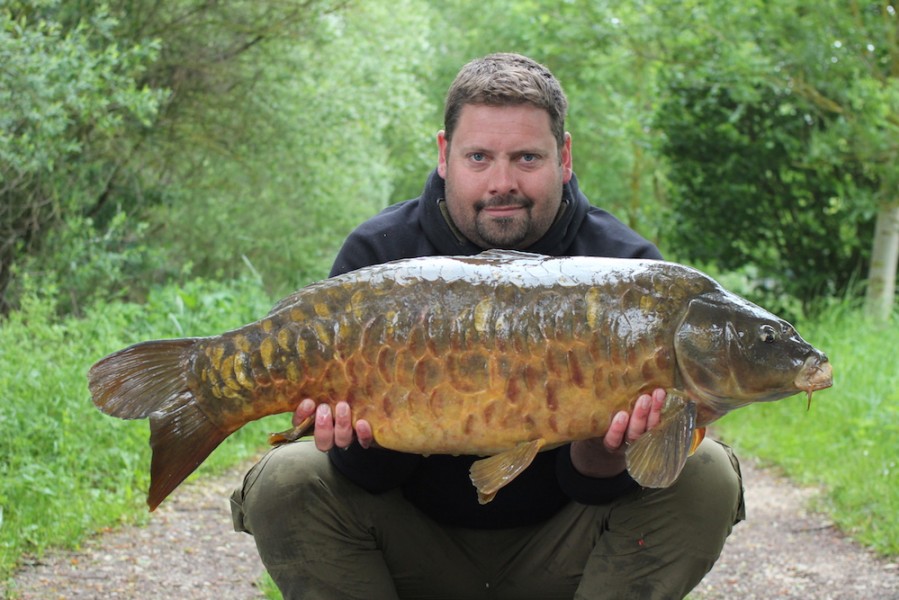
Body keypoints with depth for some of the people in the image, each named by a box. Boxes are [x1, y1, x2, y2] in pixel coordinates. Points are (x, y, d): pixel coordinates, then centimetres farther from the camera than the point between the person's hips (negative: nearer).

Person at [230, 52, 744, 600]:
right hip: (419, 546, 1)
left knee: (704, 478, -23)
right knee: (286, 484, -25)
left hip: (554, 555, 0)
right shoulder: (376, 257, -11)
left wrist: (602, 456, -41)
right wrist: (364, 440, -38)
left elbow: (591, 486, -16)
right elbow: (378, 475, -14)